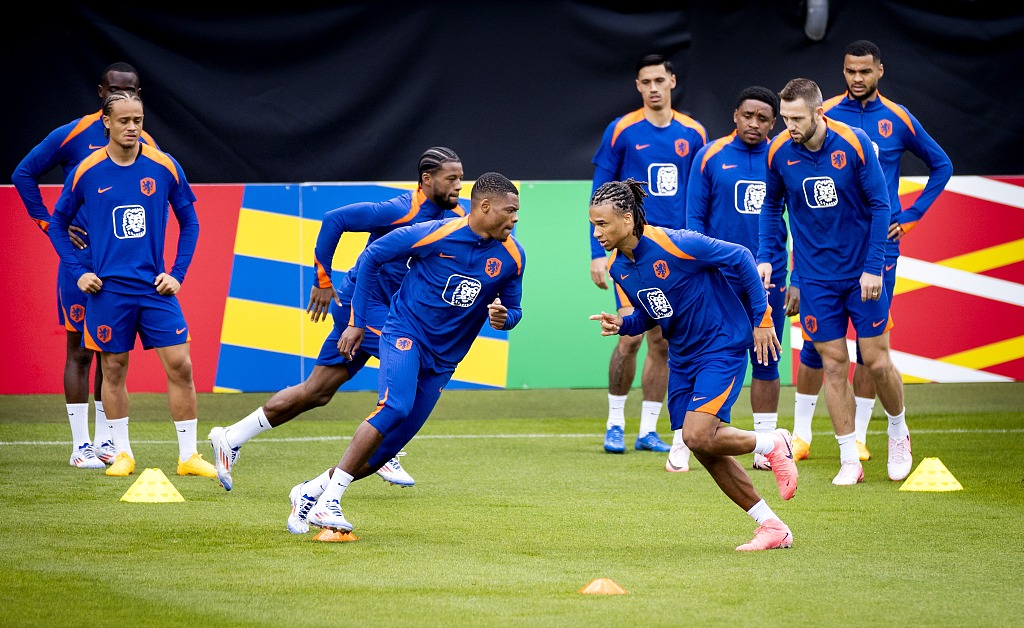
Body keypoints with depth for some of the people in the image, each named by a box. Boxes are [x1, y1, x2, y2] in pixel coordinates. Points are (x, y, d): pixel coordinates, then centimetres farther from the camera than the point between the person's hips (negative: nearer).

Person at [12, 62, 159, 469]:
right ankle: (80, 446, 1)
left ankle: (104, 441, 16)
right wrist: (49, 223, -4)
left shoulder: (146, 146, 6)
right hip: (81, 257, -4)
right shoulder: (73, 135, -5)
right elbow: (24, 174, 1)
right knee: (79, 350, -2)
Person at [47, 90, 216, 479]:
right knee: (113, 369, 4)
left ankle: (188, 456, 2)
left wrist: (177, 274, 2)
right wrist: (78, 272, 0)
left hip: (155, 288, 1)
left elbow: (189, 222, 10)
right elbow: (58, 224, 10)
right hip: (108, 289, 0)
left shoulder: (164, 167, 0)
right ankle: (122, 452, 18)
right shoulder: (86, 172, -1)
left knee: (180, 366, -6)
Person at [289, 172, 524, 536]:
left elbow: (513, 309, 12)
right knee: (395, 406, -32)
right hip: (405, 333, -5)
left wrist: (503, 318, -14)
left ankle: (312, 491, 18)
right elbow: (371, 257, -4)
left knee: (389, 447, 1)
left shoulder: (512, 256, -2)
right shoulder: (435, 234, -16)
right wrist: (358, 322, -2)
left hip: (442, 361, 5)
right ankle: (328, 501, -28)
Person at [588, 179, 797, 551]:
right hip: (682, 359, 8)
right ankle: (772, 527, 15)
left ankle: (773, 444, 6)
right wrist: (622, 325, -10)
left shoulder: (674, 244, -24)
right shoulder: (618, 267, -1)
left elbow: (740, 259, -16)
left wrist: (762, 318, -13)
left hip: (722, 346, -8)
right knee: (704, 449, 4)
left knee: (698, 436, -22)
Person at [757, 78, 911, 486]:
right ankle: (849, 460, 8)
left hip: (862, 272, -2)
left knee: (877, 360, 1)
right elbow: (771, 205, 11)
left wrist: (874, 267, -12)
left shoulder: (854, 143, -14)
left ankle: (898, 433, 27)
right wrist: (765, 257, 1)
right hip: (816, 278, 2)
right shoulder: (779, 152, -6)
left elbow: (880, 205, -8)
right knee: (834, 364, 0)